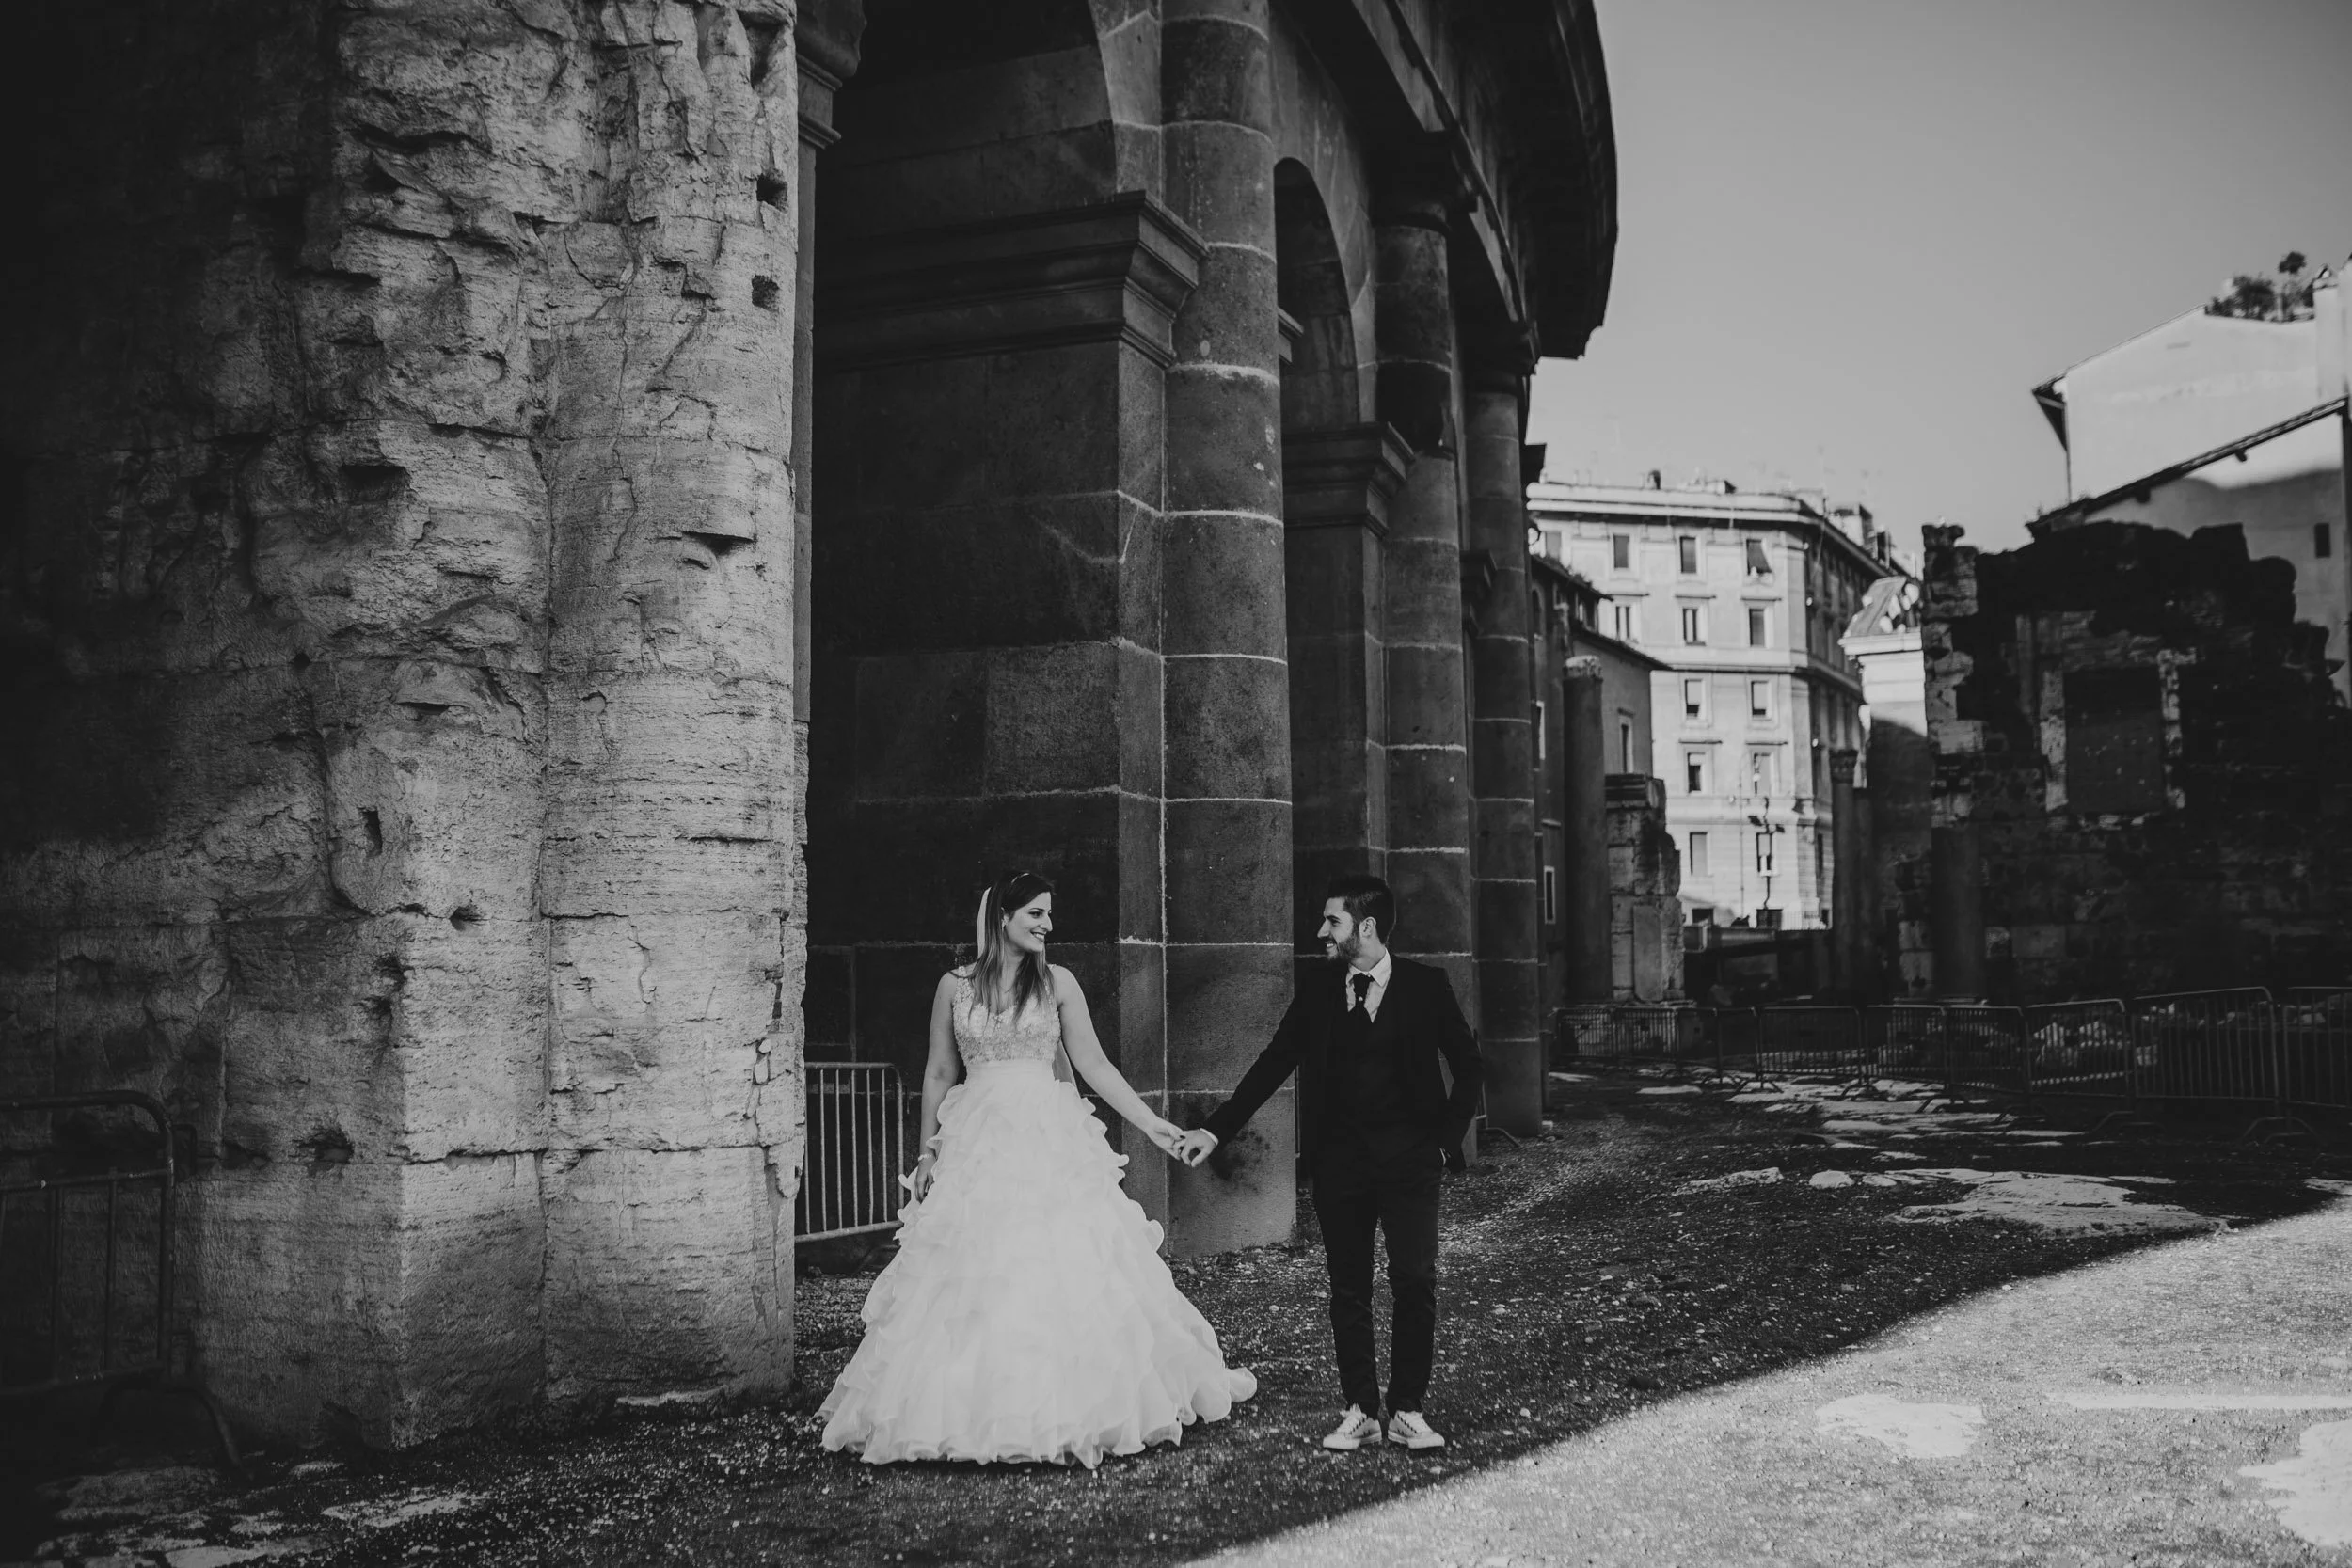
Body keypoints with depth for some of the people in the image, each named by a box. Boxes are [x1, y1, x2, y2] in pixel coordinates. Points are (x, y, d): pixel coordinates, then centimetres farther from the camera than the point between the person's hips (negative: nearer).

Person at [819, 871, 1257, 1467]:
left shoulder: (1057, 983, 4)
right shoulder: (954, 986, 6)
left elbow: (1094, 1065, 5)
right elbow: (939, 1073, 12)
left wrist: (1150, 1123, 0)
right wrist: (928, 1152, 9)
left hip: (1051, 1144, 0)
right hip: (977, 1145, 0)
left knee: (1066, 1272, -4)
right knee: (972, 1279, -2)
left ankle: (1068, 1409, 7)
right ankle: (974, 1413, 8)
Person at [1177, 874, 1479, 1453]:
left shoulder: (1426, 986, 0)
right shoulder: (1316, 996, 7)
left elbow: (1467, 1064, 5)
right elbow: (1272, 1065, 8)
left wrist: (1449, 1139, -1)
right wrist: (1216, 1128, 1)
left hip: (1409, 1156, -2)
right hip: (1339, 1160, 3)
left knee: (1415, 1282, -6)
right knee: (1348, 1290, 5)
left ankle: (1407, 1410, 6)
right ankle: (1360, 1411, 14)